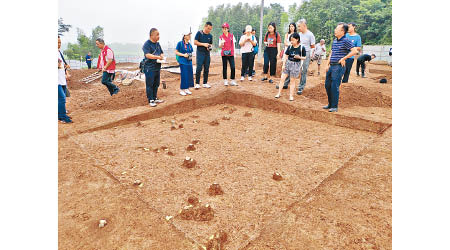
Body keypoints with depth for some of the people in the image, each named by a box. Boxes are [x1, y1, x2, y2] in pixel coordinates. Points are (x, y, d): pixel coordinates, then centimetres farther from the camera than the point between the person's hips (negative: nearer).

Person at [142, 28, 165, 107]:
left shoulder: (157, 43, 13)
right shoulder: (147, 44, -11)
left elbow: (162, 52, 23)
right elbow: (147, 55, -22)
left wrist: (162, 56, -1)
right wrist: (158, 57, -30)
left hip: (157, 67, 8)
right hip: (150, 68, -8)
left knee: (156, 84, 15)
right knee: (150, 85, -1)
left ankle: (155, 98, 26)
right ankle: (150, 100, 6)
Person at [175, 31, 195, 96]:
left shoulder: (189, 44, 12)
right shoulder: (180, 43, -4)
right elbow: (176, 52, -4)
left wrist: (190, 56, 6)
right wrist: (183, 55, -14)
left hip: (189, 62, 6)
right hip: (183, 62, -6)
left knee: (189, 75, 5)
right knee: (184, 76, -7)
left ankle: (187, 89, 18)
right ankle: (181, 90, 5)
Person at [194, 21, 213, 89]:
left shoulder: (210, 36, 12)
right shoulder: (199, 33, -2)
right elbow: (195, 42, -5)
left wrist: (210, 47, -3)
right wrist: (203, 44, -14)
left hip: (207, 54, 5)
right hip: (200, 53, -5)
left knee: (206, 69, 5)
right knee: (199, 68, -9)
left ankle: (205, 83, 14)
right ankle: (197, 83, -2)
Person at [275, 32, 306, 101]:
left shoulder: (302, 48, -9)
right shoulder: (289, 47, -1)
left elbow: (304, 57, -1)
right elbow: (286, 56, 5)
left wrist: (299, 57, -21)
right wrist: (283, 65, 0)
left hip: (296, 65, -3)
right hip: (288, 63, 3)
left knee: (293, 80, 5)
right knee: (282, 78, 1)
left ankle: (291, 95, 15)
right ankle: (279, 93, 13)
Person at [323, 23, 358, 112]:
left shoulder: (346, 41, -10)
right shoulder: (334, 41, 14)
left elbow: (355, 51, -18)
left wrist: (343, 59, -14)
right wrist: (328, 64, 14)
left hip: (339, 66, -8)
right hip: (331, 66, 8)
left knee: (334, 86, -7)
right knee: (327, 85, 11)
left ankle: (334, 107, 3)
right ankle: (330, 104, 24)